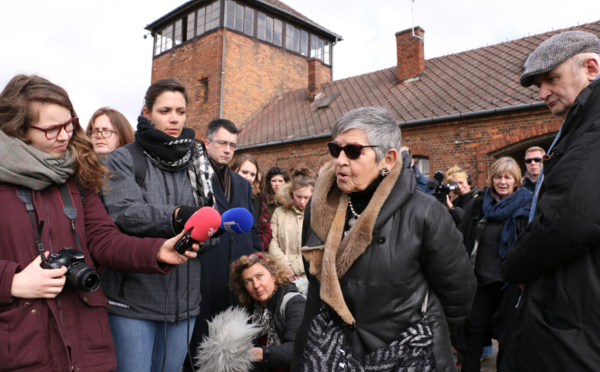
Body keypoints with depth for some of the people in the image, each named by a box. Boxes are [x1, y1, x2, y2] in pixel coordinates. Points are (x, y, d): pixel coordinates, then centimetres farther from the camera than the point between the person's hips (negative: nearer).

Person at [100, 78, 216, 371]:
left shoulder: (195, 161, 10)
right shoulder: (124, 159, -1)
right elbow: (123, 212, -18)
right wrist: (176, 217, -32)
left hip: (183, 299, 4)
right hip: (133, 295, -3)